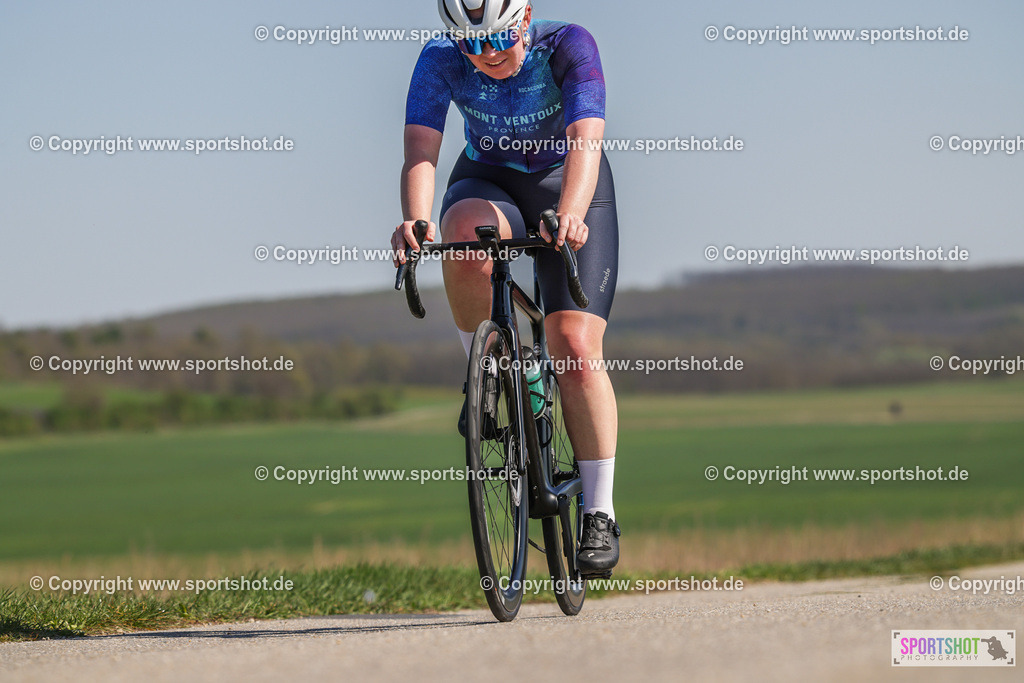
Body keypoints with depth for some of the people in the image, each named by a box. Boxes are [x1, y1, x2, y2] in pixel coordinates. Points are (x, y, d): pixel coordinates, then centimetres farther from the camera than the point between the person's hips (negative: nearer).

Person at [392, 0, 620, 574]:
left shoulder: (568, 46, -26)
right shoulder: (441, 60, -20)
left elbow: (586, 140, -39)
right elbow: (421, 151, -31)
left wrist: (571, 213, -58)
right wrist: (415, 220, -51)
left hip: (569, 189, -1)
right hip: (488, 183, 1)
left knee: (576, 349, -15)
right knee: (465, 235, -37)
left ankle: (600, 512, -4)